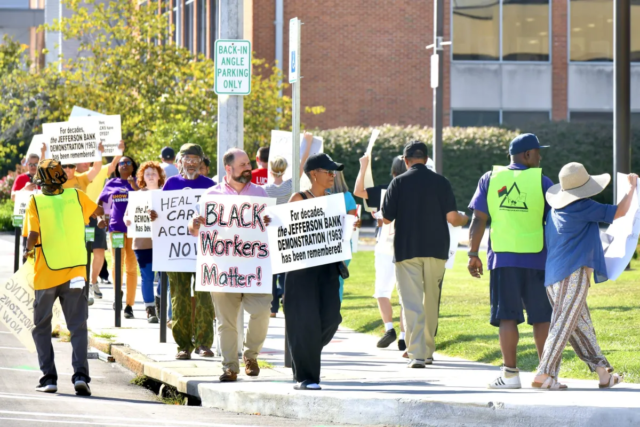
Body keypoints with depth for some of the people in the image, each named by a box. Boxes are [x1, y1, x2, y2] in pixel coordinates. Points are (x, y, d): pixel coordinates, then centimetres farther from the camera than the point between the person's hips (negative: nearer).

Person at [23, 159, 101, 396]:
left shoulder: (36, 202, -8)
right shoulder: (76, 196, 0)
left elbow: (33, 235, -17)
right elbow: (98, 211, 20)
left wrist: (29, 251, 4)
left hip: (46, 275, -1)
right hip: (75, 274, 1)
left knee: (41, 329, 13)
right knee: (78, 327, 1)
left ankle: (49, 378, 7)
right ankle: (80, 374, -16)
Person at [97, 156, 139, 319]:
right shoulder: (111, 184, 11)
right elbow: (99, 202, 20)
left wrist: (135, 187, -16)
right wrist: (100, 217, 6)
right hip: (116, 226, 1)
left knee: (131, 266, 0)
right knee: (117, 263, -9)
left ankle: (129, 305, 4)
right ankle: (117, 292, 16)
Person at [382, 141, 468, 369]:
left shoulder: (399, 183, -3)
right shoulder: (440, 182, 1)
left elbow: (386, 218, -2)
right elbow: (452, 217, -3)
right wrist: (464, 219, 19)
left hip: (407, 250, -2)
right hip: (436, 248, 2)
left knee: (411, 304, -4)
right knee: (431, 302, 15)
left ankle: (416, 353, -15)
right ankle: (428, 350, 23)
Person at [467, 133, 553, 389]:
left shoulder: (490, 179, 4)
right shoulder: (541, 181, -1)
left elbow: (479, 219, 1)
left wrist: (473, 254, 6)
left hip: (503, 258, 1)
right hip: (536, 257, -1)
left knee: (507, 317, 1)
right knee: (542, 318, 8)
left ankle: (510, 374, -3)